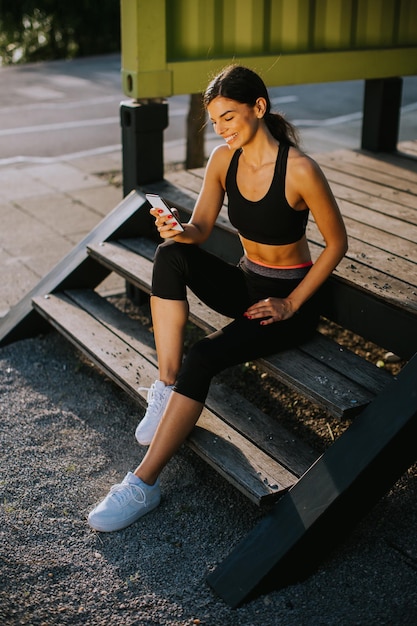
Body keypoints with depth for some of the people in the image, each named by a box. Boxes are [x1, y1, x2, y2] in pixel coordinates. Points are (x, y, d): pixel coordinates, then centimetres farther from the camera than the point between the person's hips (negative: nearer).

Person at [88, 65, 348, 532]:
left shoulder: (299, 170, -21)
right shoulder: (224, 159, -3)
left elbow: (337, 243, -12)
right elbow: (200, 229, 0)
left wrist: (291, 304, -14)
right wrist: (178, 231, -24)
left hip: (290, 301, -6)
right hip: (244, 284, 6)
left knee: (203, 356, -27)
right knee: (171, 255, -22)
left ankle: (143, 485, -19)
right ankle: (166, 388, -17)